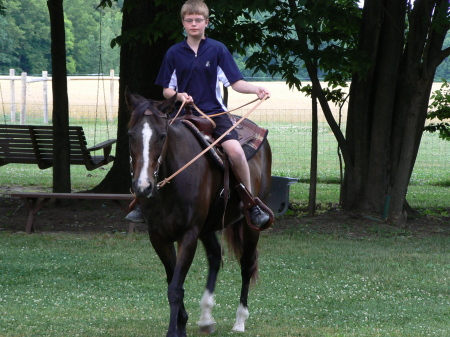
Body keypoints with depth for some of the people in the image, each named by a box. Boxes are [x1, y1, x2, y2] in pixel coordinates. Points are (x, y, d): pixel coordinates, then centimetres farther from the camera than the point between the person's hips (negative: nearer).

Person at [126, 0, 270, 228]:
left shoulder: (217, 50, 3)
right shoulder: (174, 53, 7)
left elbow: (235, 82, 1)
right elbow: (166, 90, 11)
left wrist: (256, 90, -18)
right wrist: (178, 95, -11)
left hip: (214, 112, -2)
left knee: (234, 150, -26)